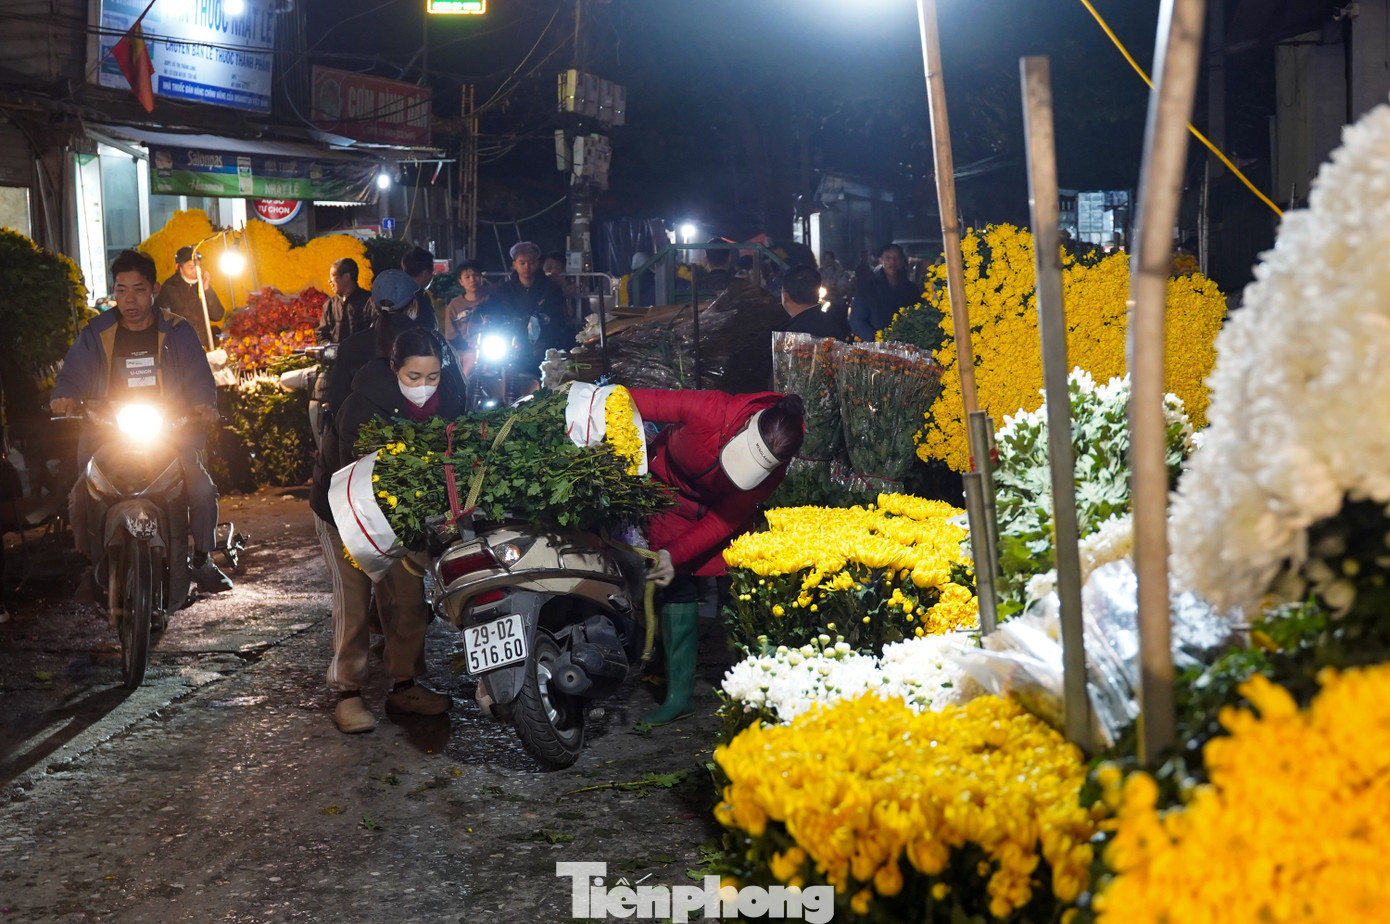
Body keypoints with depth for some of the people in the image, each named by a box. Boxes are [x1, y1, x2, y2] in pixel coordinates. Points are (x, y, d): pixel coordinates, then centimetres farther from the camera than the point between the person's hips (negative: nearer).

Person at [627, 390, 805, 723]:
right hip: (673, 491, -1)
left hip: (722, 507, 1)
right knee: (678, 587, -5)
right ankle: (679, 695, 1)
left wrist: (675, 554, -34)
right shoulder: (710, 410, -37)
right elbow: (640, 400, -27)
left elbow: (726, 520, -25)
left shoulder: (773, 469, -29)